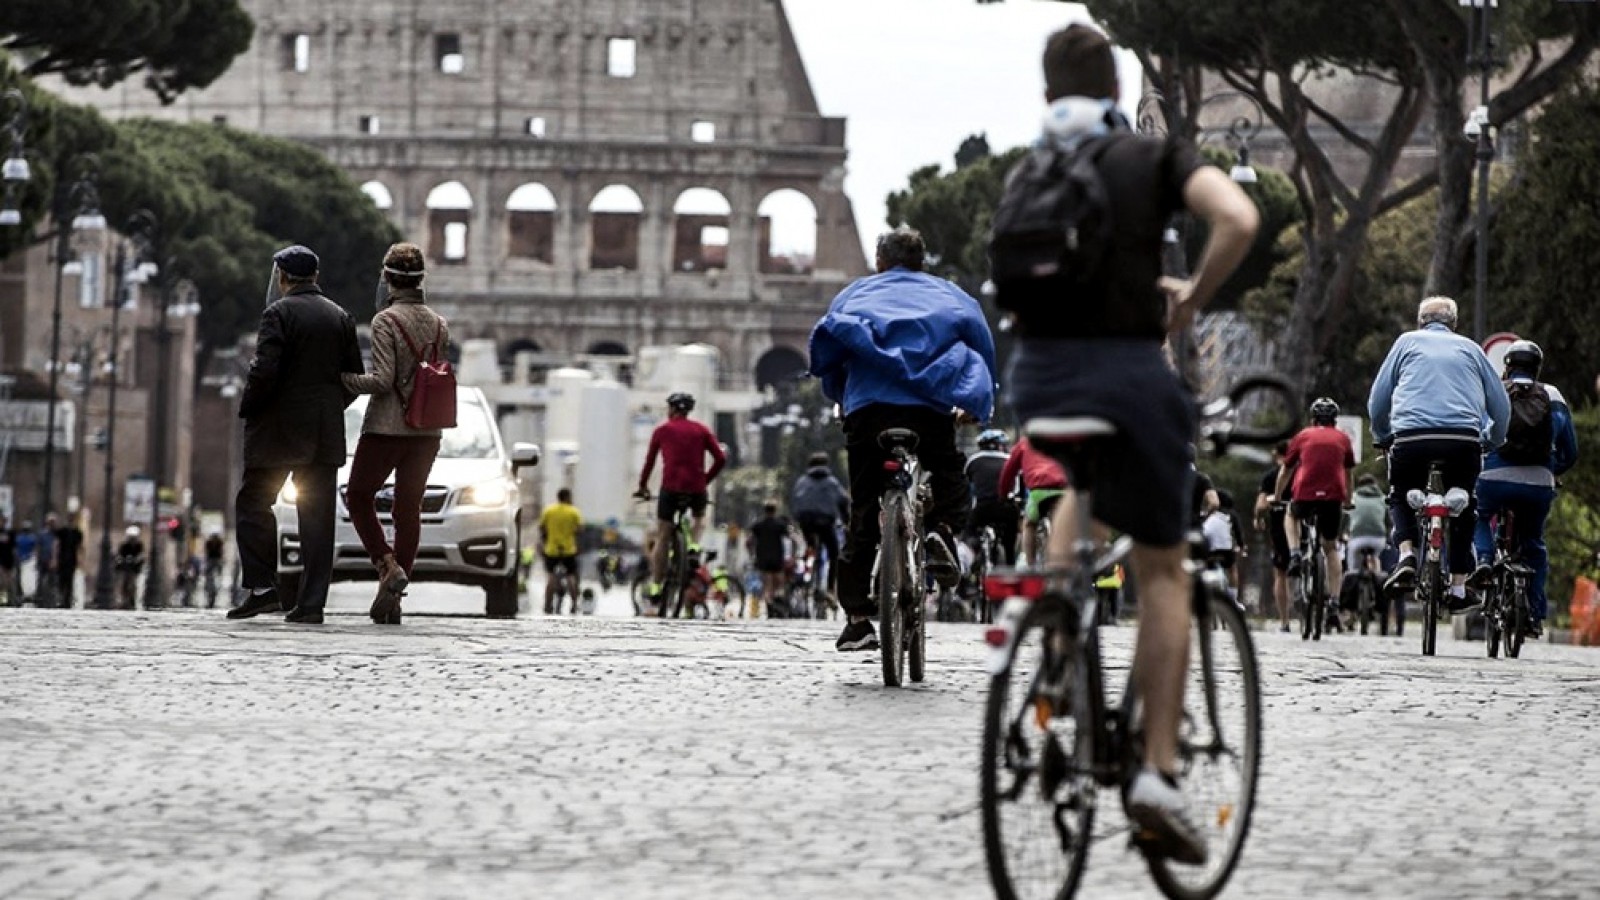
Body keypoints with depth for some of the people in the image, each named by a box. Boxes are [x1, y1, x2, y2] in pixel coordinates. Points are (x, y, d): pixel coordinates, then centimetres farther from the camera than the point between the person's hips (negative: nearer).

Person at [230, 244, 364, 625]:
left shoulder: (279, 313, -9)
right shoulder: (341, 318, 8)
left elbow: (264, 372, -18)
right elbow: (355, 377, 8)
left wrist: (247, 409, -4)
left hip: (280, 429, -5)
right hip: (326, 435, 5)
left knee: (253, 504, 7)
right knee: (318, 517, 4)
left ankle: (263, 587, -4)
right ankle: (311, 603, 2)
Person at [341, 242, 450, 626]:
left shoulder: (385, 320, -11)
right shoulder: (439, 325, 6)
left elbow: (383, 379, -17)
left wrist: (343, 380, -6)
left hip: (386, 428, -5)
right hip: (427, 431, 5)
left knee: (359, 497, 13)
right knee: (409, 509, 7)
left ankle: (388, 565, -6)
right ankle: (393, 600, 5)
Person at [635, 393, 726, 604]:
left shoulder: (662, 430, 9)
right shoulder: (701, 430, 12)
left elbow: (650, 461, 11)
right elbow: (721, 459, 5)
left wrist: (642, 486, 23)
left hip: (671, 487, -1)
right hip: (696, 488, 2)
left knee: (662, 537, 7)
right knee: (700, 517, 33)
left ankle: (655, 586, 4)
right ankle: (694, 545, 4)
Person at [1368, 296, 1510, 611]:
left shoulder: (1408, 341, 19)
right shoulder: (1469, 348, 22)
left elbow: (1377, 401, 17)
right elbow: (1502, 405, 19)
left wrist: (1382, 437, 32)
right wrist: (1492, 443, 34)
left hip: (1412, 436, -1)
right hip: (1464, 440, 1)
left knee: (1401, 498, 22)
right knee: (1463, 506, 20)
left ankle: (1406, 553, -5)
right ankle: (1458, 586, 13)